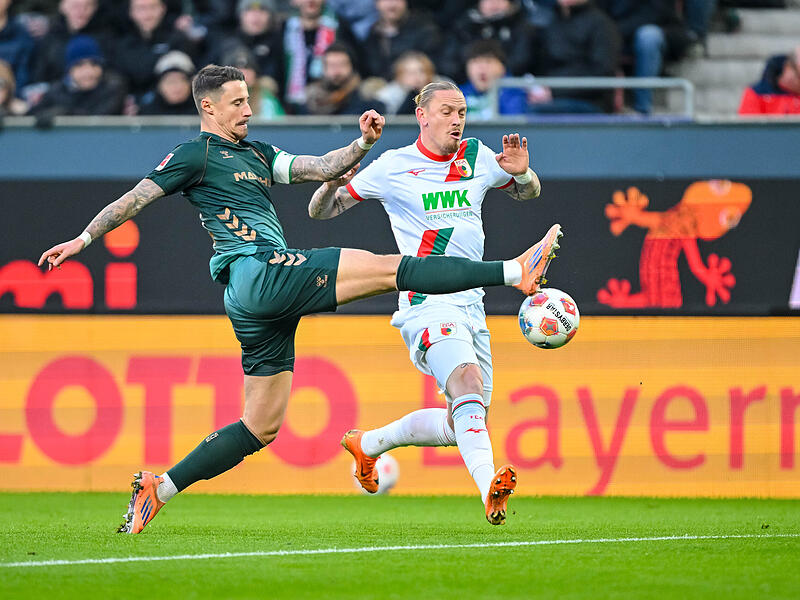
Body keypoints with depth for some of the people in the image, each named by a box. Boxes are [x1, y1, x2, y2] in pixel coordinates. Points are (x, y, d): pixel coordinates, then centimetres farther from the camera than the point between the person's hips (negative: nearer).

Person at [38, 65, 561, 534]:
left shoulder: (257, 155, 26)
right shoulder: (197, 154, 3)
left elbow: (321, 168, 20)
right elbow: (137, 198, 2)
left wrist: (362, 144, 4)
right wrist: (83, 240, -3)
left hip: (266, 301, 9)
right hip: (257, 275, -9)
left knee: (262, 427, 10)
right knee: (389, 267, -13)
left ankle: (159, 487, 11)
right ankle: (513, 272, -17)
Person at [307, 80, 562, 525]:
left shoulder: (477, 157, 11)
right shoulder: (393, 167, -1)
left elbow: (529, 192, 27)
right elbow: (320, 211, 5)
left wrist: (521, 173, 2)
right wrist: (336, 179, -18)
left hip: (471, 305, 7)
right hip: (428, 304, -7)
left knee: (462, 424, 10)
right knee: (467, 381, -33)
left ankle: (369, 443, 32)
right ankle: (489, 486, -52)